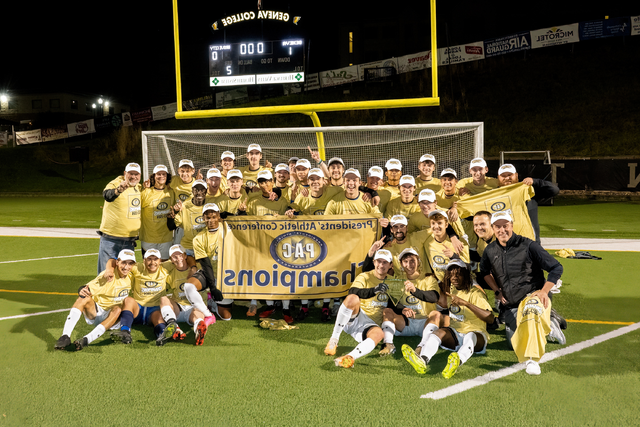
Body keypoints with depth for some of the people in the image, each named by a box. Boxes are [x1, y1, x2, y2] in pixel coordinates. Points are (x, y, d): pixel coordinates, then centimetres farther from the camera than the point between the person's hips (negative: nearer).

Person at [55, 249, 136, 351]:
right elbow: (86, 289, -22)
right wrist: (82, 291, -44)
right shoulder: (107, 276, -12)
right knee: (85, 298, -31)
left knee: (118, 308, -34)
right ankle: (65, 336, -43)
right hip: (95, 313, -1)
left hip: (114, 316, 1)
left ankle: (87, 339, -49)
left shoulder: (131, 277, 1)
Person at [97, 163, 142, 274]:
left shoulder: (139, 188, 9)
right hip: (111, 239, -6)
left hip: (129, 241, 6)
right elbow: (107, 195, -36)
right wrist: (118, 190, -57)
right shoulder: (115, 184, -11)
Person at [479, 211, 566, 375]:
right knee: (516, 344, 2)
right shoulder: (490, 251, 6)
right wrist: (497, 291, 14)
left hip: (533, 295, -6)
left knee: (531, 310, -42)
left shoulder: (527, 245, -9)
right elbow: (484, 272, 27)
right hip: (510, 305, 6)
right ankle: (548, 328, 29)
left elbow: (556, 268, -6)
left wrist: (544, 291, -16)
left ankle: (532, 359, -42)